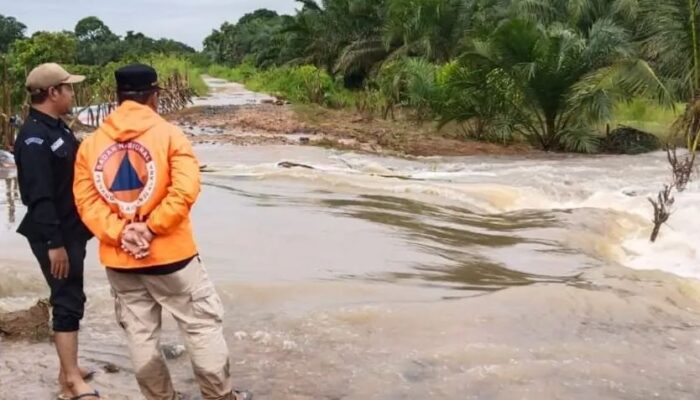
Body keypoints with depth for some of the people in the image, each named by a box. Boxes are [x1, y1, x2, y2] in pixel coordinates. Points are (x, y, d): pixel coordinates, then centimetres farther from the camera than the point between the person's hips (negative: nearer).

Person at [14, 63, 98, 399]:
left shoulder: (57, 127, 12)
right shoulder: (34, 137, -19)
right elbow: (39, 195, -24)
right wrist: (53, 243, -25)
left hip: (71, 230, 10)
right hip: (54, 235, -10)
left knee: (69, 298, 14)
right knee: (68, 301, -6)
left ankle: (68, 370, 25)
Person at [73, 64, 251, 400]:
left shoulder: (90, 144, 3)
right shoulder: (168, 134, -7)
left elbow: (86, 201, -5)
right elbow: (185, 189, -19)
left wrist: (120, 233, -11)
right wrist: (150, 227, -15)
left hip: (119, 260, 4)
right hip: (169, 255, -4)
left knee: (140, 336, 13)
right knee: (202, 327, 8)